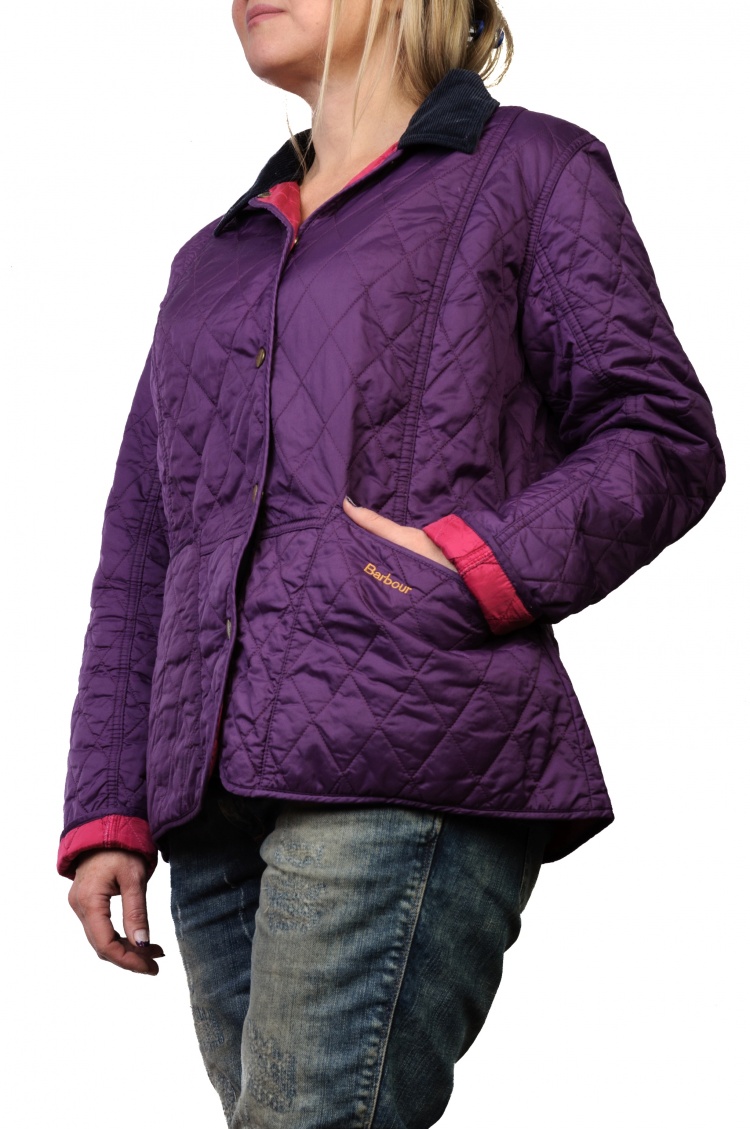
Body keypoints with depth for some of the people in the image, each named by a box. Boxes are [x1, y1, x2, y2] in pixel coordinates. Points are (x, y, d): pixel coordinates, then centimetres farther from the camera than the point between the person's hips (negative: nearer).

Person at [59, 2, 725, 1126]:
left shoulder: (527, 171, 12)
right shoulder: (214, 260, 27)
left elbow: (665, 437, 4)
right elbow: (137, 556, 22)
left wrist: (485, 565, -13)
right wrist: (106, 812, 12)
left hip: (408, 775, -6)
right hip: (215, 800, 6)